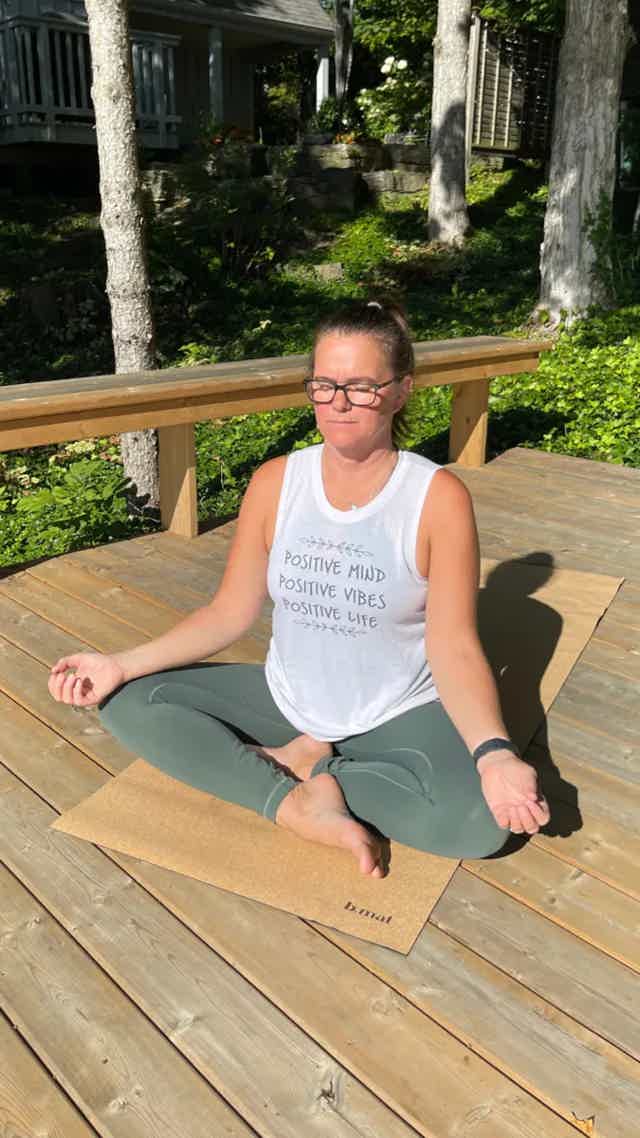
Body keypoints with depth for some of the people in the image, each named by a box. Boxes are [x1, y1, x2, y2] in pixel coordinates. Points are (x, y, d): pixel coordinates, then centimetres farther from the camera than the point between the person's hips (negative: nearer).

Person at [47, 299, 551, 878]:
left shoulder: (438, 497, -17)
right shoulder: (275, 482, -7)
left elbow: (454, 647, -17)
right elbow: (230, 612, -2)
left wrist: (494, 753, -35)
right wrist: (122, 663, -13)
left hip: (401, 716, -3)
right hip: (285, 701, 4)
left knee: (480, 820, -31)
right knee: (128, 702, -10)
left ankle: (313, 768, -9)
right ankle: (298, 805, -16)